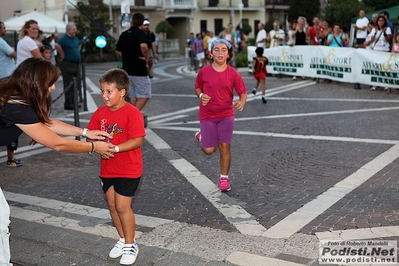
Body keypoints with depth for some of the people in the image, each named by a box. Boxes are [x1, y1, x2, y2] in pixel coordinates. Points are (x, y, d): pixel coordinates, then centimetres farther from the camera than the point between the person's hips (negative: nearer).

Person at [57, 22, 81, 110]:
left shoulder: (75, 38, 14)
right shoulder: (64, 38, -12)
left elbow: (79, 44, 35)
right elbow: (57, 45, -30)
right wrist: (63, 55, -21)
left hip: (76, 64, 9)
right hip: (68, 64, -8)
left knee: (76, 85, 11)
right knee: (69, 85, -4)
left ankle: (73, 103, 21)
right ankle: (68, 104, 2)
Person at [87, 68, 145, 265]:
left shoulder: (132, 113, -17)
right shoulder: (100, 112, 2)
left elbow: (137, 140, -22)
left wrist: (115, 148, -30)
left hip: (128, 169, -6)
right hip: (108, 169, 6)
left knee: (122, 206, -4)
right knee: (112, 205, 14)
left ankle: (130, 245, 15)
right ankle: (123, 239, 32)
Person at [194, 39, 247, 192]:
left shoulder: (233, 73, -7)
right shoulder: (204, 72, -7)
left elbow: (242, 92, -2)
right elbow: (197, 87, 9)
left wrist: (241, 102, -24)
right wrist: (201, 95, -14)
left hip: (226, 115, 0)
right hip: (207, 116, 0)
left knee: (224, 146, -3)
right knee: (209, 150, 0)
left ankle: (224, 178, 15)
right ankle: (202, 136, 35)